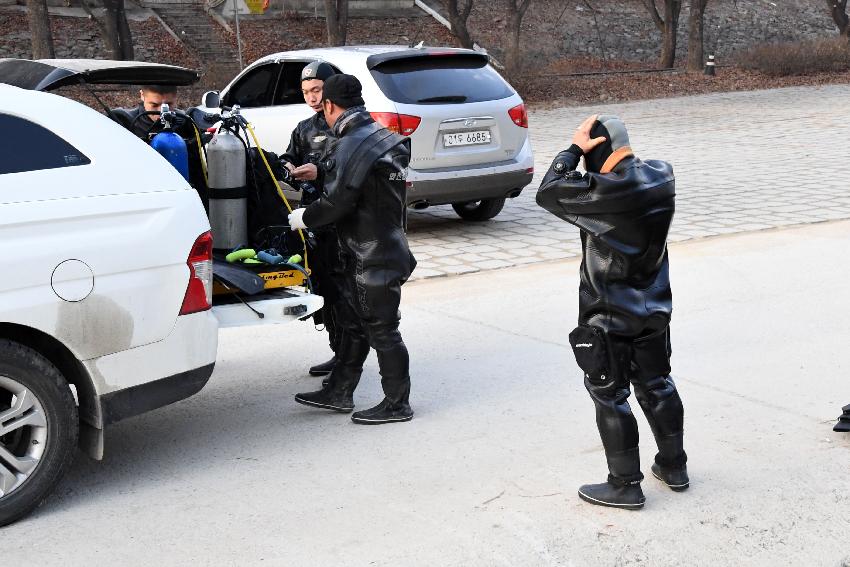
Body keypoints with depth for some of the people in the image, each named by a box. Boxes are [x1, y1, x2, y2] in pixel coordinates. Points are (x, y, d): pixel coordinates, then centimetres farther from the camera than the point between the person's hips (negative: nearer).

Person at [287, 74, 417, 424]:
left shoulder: (353, 146, -19)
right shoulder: (378, 136, 12)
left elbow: (338, 202, -24)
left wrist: (304, 218, -7)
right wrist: (319, 171, 26)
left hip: (374, 257, -10)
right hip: (365, 253, 10)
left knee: (382, 330, -1)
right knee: (351, 322, 18)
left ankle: (397, 404, 9)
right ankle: (339, 392, 28)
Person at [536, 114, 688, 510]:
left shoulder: (605, 193, -27)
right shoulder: (661, 177, -5)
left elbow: (548, 194, -16)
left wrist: (573, 149, -11)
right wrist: (584, 151, 0)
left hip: (610, 318, -7)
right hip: (655, 309, 7)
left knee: (609, 395, 5)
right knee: (656, 385, 20)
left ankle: (625, 485, 12)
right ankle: (673, 466, 32)